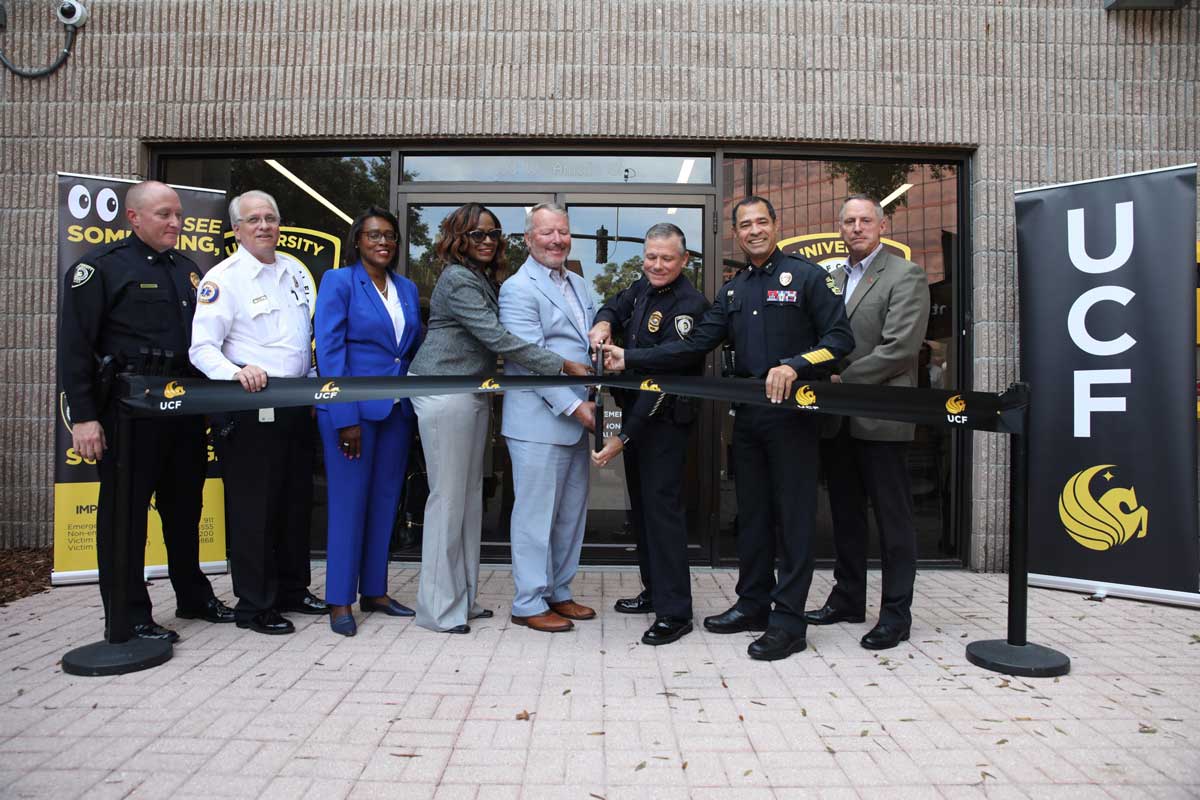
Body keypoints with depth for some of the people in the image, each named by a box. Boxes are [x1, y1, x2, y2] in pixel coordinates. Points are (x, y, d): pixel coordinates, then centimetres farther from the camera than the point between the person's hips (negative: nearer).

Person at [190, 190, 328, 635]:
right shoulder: (222, 278, -7)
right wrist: (237, 372, -32)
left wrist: (315, 388, 16)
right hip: (250, 407, -7)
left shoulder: (295, 270, 13)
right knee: (253, 507, -1)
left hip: (296, 404, 7)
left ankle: (292, 590, 29)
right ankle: (254, 606, 12)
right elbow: (202, 348, -13)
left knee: (296, 501, 14)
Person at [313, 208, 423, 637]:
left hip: (397, 409, 5)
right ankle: (340, 600, 11)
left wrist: (418, 406, 7)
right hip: (353, 410, -5)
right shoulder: (339, 282, -3)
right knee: (349, 501, 0)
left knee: (385, 500, 10)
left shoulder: (407, 288, 13)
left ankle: (374, 590, 22)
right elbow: (329, 351, -10)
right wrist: (346, 417, -17)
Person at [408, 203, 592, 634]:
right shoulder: (457, 280, -14)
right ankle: (438, 607, 7)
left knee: (470, 495, 12)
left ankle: (462, 597, 22)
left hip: (474, 395, 9)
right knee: (448, 496, -4)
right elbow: (498, 338, -22)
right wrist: (563, 366, -21)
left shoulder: (486, 280, 14)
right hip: (445, 393, -9)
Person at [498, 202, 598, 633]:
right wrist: (574, 406, -18)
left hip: (577, 418, 8)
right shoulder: (518, 289, -9)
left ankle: (558, 592, 27)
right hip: (539, 420, -8)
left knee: (571, 512, 14)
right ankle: (529, 603, 12)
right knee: (536, 513, 0)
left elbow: (591, 342, 21)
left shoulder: (578, 284, 16)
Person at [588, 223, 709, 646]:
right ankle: (654, 591, 30)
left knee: (662, 506, -9)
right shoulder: (643, 286, 5)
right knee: (641, 503, 15)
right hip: (634, 412, 9)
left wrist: (623, 437, -26)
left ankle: (674, 613, -1)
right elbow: (616, 305, 25)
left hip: (665, 420, -9)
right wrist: (603, 322, -3)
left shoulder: (689, 305, -20)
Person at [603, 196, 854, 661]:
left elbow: (839, 338, -7)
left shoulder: (807, 276, -1)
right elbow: (695, 344, 7)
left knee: (793, 514, -2)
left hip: (793, 412, -6)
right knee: (751, 513, 13)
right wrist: (629, 359, -2)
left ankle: (788, 621, 5)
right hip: (748, 415, 6)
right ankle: (753, 604, 26)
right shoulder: (732, 291, 16)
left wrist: (795, 366, -23)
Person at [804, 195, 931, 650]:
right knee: (845, 514, 15)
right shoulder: (833, 278, 16)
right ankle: (847, 599, 27)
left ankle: (896, 613, 12)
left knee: (892, 519, 2)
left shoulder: (905, 276, -5)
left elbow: (899, 348, -15)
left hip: (881, 418, -7)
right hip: (837, 420, 7)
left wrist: (843, 381, -15)